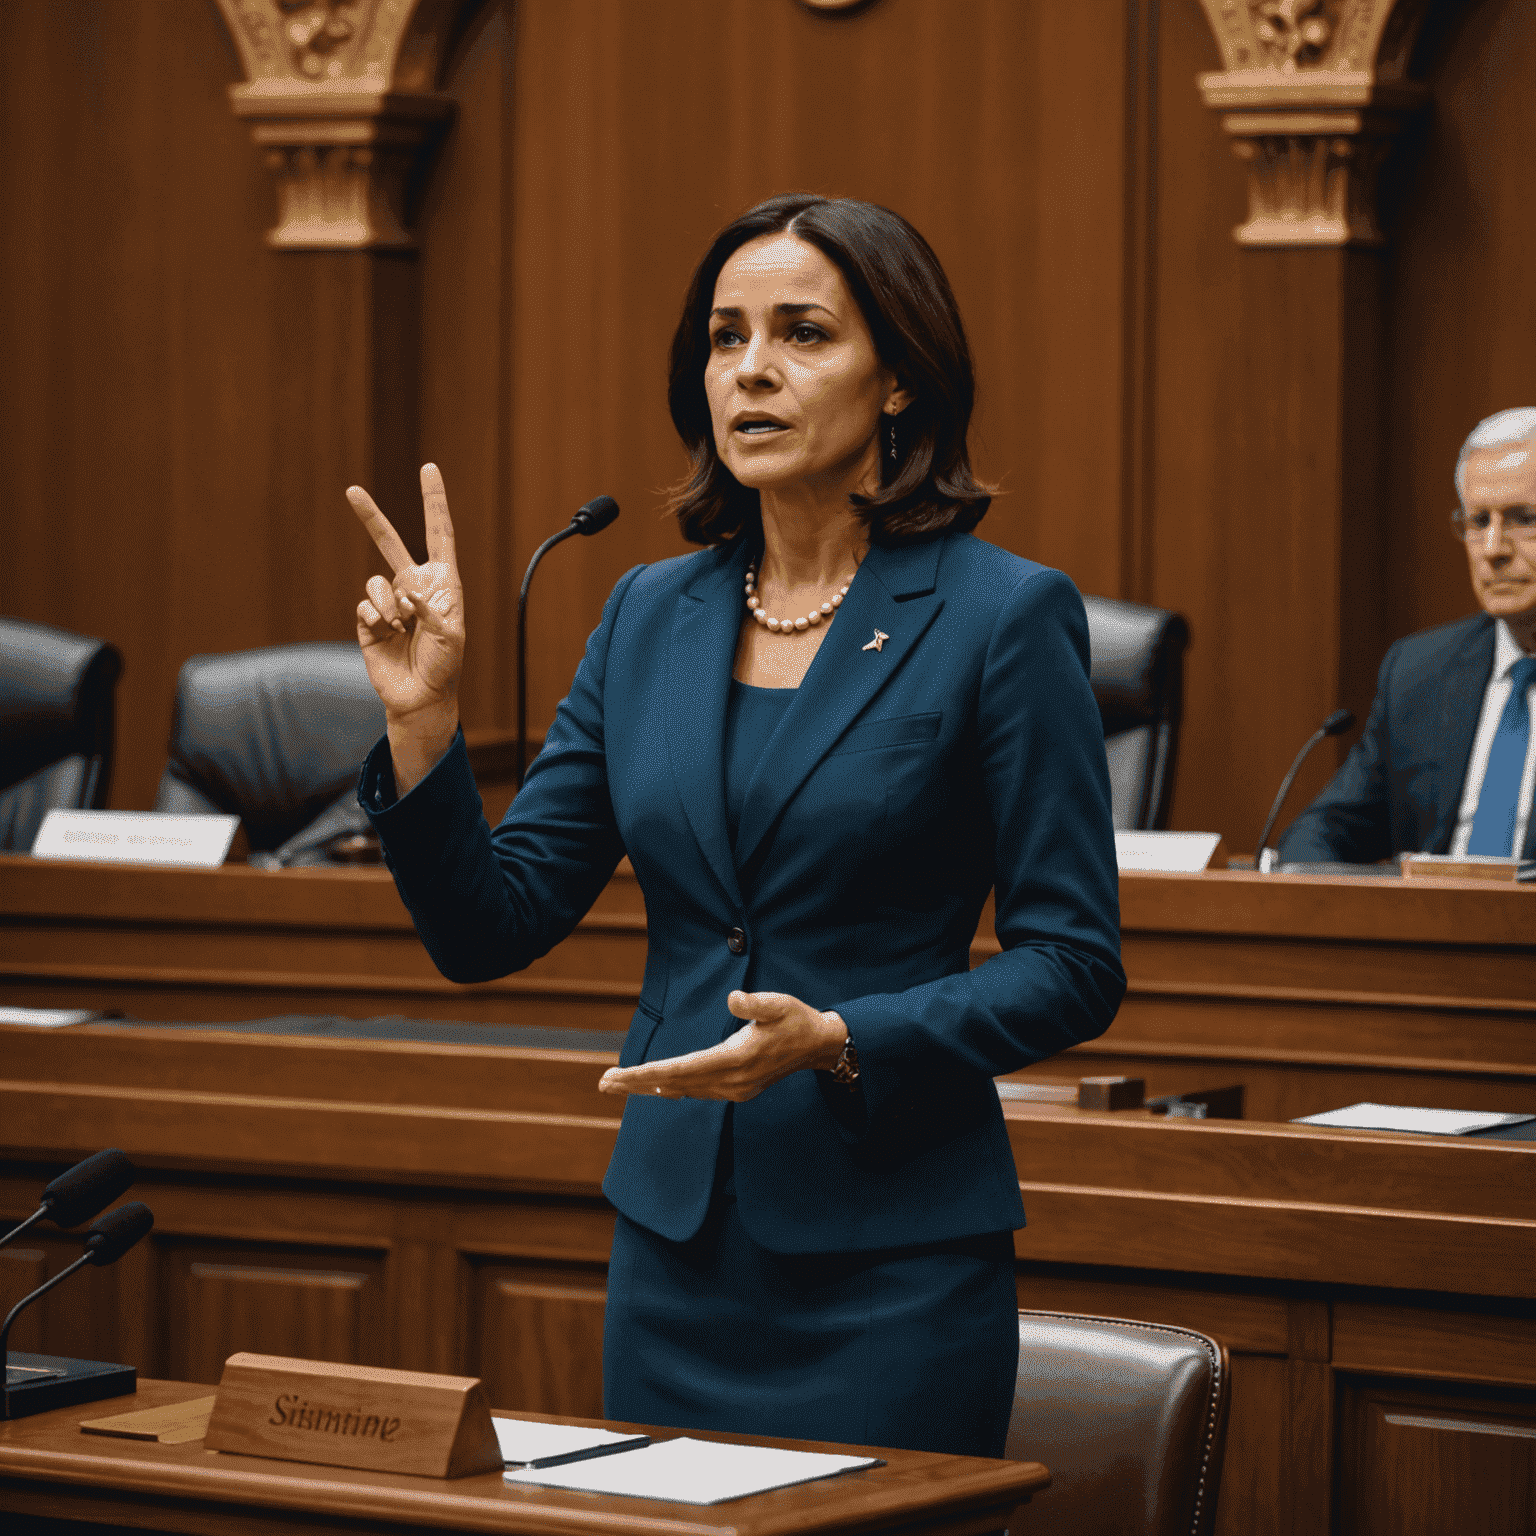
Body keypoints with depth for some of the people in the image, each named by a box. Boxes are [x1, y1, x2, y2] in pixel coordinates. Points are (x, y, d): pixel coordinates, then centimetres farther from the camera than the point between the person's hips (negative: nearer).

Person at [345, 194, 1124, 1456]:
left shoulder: (1002, 617, -7)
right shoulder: (651, 615, 8)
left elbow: (1074, 969, -8)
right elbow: (493, 929, 7)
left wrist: (840, 1042, -21)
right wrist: (423, 723, -7)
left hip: (892, 1263, -5)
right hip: (672, 1245, 5)